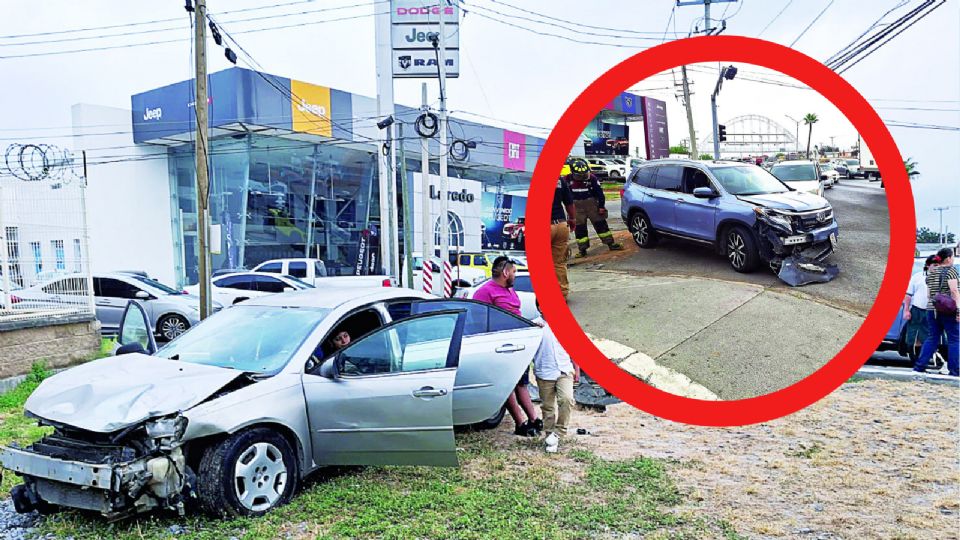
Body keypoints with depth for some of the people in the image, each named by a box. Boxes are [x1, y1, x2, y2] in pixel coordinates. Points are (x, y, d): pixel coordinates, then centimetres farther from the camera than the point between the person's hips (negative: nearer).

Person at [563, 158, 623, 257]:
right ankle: (582, 249, 11)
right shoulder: (568, 179, -9)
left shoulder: (592, 178, -8)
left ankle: (611, 243, 14)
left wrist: (601, 206, -2)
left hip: (592, 205, 0)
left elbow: (599, 193, -2)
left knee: (601, 224, 5)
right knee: (579, 229, 3)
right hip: (577, 208, 0)